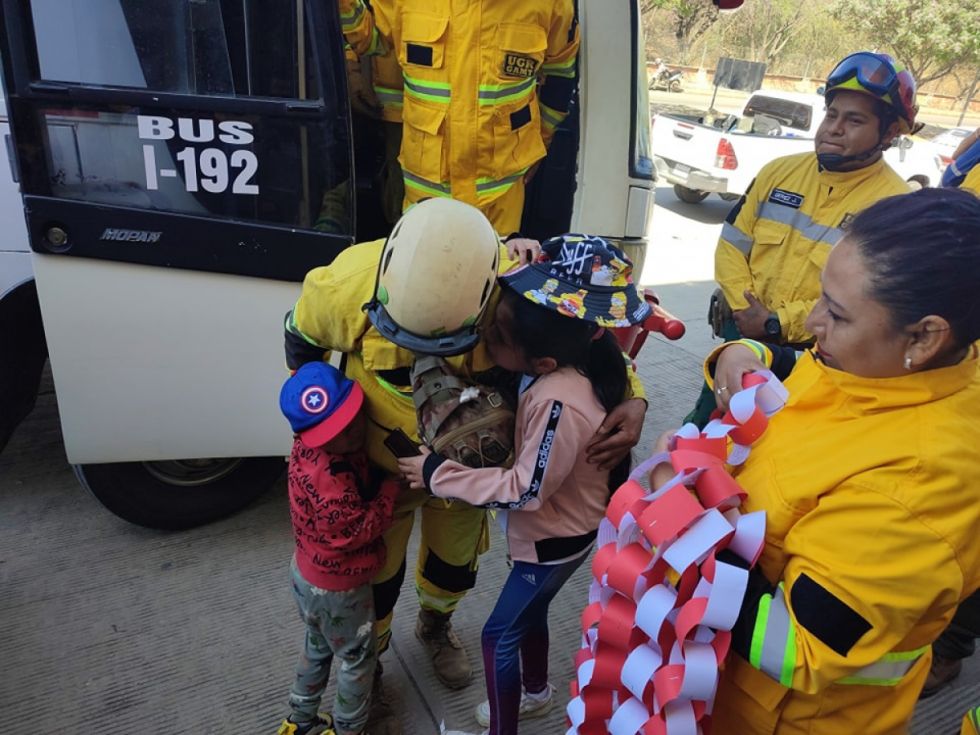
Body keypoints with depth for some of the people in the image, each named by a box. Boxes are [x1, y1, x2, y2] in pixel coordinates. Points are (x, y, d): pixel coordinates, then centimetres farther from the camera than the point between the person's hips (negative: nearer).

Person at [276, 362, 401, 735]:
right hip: (337, 589, -9)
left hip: (307, 573, 9)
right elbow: (356, 530, -28)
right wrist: (390, 491, -21)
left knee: (318, 647, 30)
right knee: (358, 659, 17)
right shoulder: (331, 482, -39)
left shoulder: (308, 447, -10)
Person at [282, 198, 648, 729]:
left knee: (456, 561, 27)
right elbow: (302, 337, -9)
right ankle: (366, 670, 52)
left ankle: (435, 628, 64)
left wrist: (633, 398, -34)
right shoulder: (346, 287, -34)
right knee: (376, 576, 17)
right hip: (379, 464, -1)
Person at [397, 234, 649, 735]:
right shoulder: (564, 363, -14)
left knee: (499, 636, 9)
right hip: (549, 530, 9)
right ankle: (535, 693, 55)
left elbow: (525, 490, -31)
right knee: (529, 613, 29)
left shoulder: (560, 403, -38)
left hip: (555, 541, -8)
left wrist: (437, 474, -25)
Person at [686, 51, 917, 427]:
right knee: (705, 427, 16)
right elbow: (732, 246, 4)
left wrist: (778, 324, -19)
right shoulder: (780, 171, 4)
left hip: (812, 355, -4)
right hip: (741, 331, 4)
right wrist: (745, 309, -10)